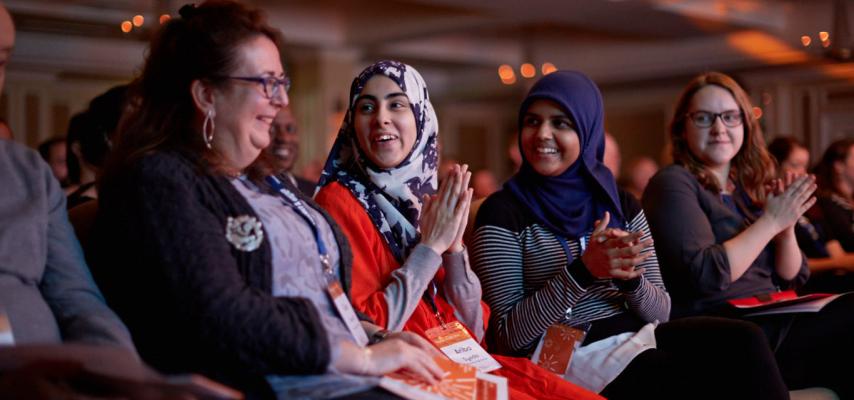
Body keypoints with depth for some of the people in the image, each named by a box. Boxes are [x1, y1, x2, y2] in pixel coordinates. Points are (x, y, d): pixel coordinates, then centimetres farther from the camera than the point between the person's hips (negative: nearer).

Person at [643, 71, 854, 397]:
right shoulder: (673, 183, -5)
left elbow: (792, 279, 15)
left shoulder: (751, 186, 15)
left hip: (776, 321, 7)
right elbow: (706, 276, -18)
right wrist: (771, 221, -11)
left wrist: (787, 227, -4)